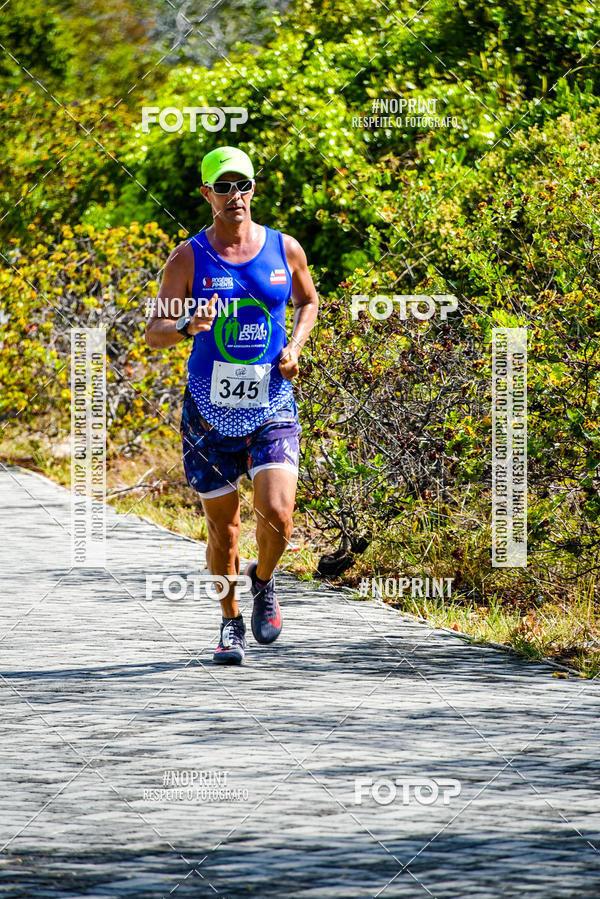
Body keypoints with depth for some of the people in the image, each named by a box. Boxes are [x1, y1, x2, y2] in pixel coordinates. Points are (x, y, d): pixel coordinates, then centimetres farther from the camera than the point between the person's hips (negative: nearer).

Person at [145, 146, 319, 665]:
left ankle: (263, 581, 16)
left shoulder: (285, 249, 2)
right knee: (223, 528, 5)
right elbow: (155, 333, -2)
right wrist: (188, 326, -25)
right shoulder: (189, 259, -3)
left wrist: (295, 346, 2)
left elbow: (308, 301, 21)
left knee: (277, 514, -16)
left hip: (272, 407, 0)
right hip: (210, 409, 0)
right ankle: (231, 623, 26)